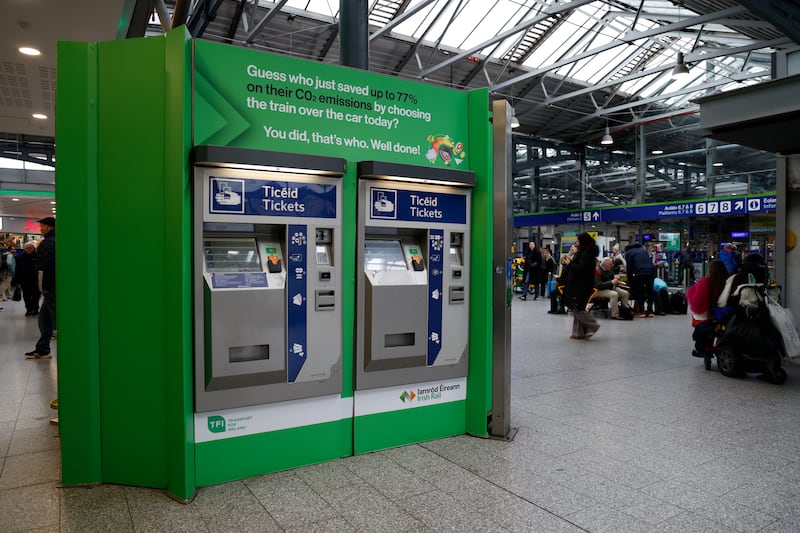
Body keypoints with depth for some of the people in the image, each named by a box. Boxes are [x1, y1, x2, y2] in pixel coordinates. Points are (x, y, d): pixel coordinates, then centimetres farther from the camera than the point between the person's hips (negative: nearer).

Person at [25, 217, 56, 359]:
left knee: (58, 320, -6)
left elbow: (43, 267, -19)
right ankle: (42, 350, 23)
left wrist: (42, 287, -11)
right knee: (44, 319, 16)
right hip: (53, 288, 10)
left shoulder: (47, 243, -13)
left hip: (51, 289, -10)